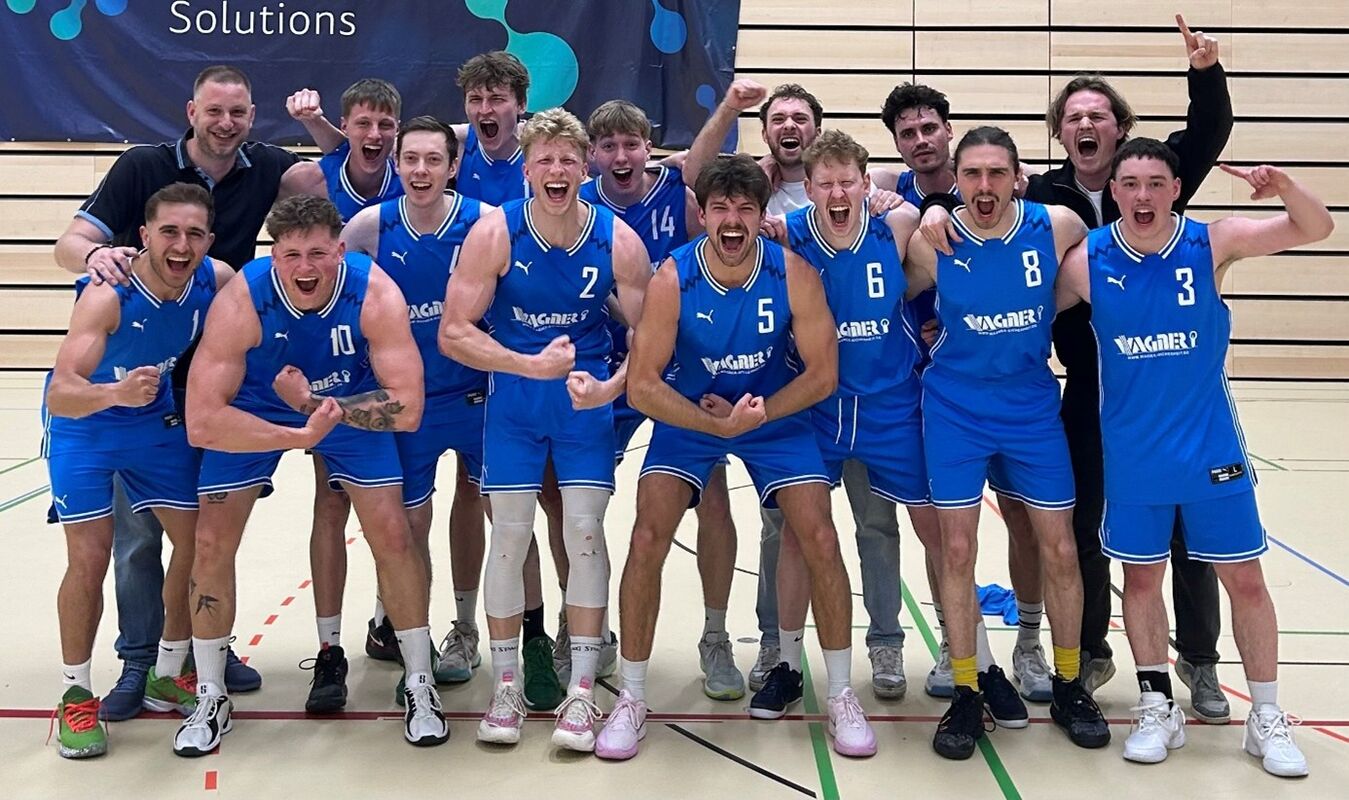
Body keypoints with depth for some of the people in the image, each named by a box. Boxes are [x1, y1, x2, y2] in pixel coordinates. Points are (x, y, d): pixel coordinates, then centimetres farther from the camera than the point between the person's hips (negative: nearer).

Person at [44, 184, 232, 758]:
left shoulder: (218, 280, -21)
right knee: (89, 559, -9)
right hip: (83, 424, -5)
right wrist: (115, 393, -61)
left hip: (160, 420, 5)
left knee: (199, 542, 5)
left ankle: (167, 674, 25)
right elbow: (60, 395, -42)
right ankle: (76, 695, 12)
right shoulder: (108, 296, -34)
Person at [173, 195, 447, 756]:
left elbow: (406, 409, -30)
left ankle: (419, 687, 13)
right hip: (253, 410, 0)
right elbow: (202, 423, -35)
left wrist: (315, 404, -33)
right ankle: (210, 699, 15)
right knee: (211, 543, -5)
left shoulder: (375, 294, -31)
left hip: (351, 403, 0)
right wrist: (298, 436, -40)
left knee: (393, 535, -7)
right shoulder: (240, 302, -33)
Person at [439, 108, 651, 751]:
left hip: (588, 395, 0)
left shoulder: (618, 240, -11)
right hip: (513, 394, 0)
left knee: (584, 530, -3)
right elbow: (453, 334, -15)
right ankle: (506, 686, 15)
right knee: (509, 534, 0)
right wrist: (532, 365, -25)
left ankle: (580, 692, 7)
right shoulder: (494, 233, -14)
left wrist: (610, 386, -25)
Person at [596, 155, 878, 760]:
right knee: (648, 538, -13)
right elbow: (642, 386, -21)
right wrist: (719, 423, -30)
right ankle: (631, 698, 3)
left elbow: (823, 374, -12)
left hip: (776, 416, 1)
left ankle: (841, 696, 9)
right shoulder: (672, 278, -22)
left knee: (820, 540, -9)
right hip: (689, 416, 0)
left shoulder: (794, 275, -19)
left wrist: (755, 414, -21)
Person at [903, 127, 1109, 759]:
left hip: (1033, 411, 1)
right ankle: (967, 693, 12)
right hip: (955, 414, -1)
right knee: (957, 550, -1)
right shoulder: (931, 242, -11)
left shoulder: (1058, 227, -11)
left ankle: (1068, 685, 24)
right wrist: (942, 339, -1)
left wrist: (1041, 323, 4)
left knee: (1059, 549, 5)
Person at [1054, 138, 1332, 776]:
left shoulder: (1210, 244, -9)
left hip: (1211, 447, 0)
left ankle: (1267, 718, 20)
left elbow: (1316, 229, -9)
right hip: (1132, 453, 0)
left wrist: (1283, 187, -27)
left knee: (1245, 579, 6)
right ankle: (1157, 706, 27)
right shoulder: (1087, 261, -8)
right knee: (1141, 576, 10)